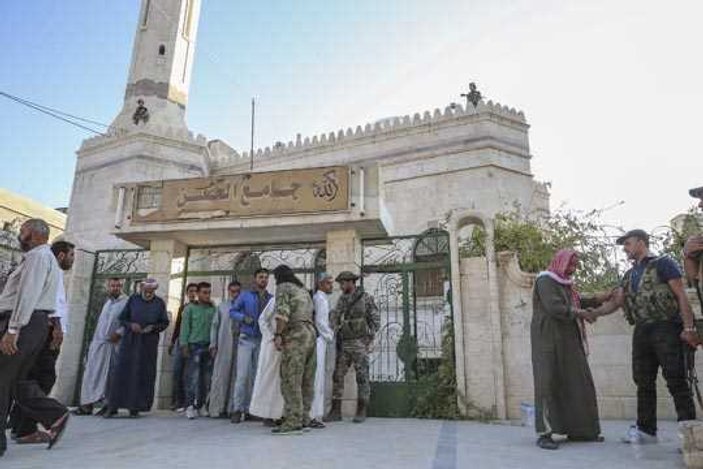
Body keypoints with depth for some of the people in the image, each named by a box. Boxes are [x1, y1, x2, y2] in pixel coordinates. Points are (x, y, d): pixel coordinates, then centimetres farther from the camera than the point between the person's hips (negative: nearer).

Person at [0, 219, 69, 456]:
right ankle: (55, 415, 7)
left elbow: (28, 295, -20)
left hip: (23, 323, -10)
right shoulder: (48, 258, 24)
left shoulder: (38, 256, -9)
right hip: (37, 324, 10)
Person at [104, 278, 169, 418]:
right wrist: (131, 325, -14)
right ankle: (113, 407, 4)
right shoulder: (133, 299, 5)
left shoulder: (159, 303, 5)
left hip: (148, 343, 0)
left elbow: (164, 322, 6)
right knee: (121, 372, -3)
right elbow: (122, 318, 6)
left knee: (143, 374, 1)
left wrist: (153, 327, -13)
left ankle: (135, 407, 8)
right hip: (130, 341, 0)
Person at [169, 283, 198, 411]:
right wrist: (172, 341, 18)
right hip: (181, 341, 4)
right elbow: (177, 325, 21)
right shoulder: (183, 307, 16)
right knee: (177, 371, 2)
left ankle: (184, 402, 2)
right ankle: (176, 401, 11)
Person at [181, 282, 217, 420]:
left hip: (209, 347, 3)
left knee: (206, 378, 3)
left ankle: (200, 405, 12)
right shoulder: (190, 308, 6)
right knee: (193, 377, -6)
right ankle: (190, 406, -2)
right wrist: (184, 345, -6)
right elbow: (185, 327, 3)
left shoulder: (214, 309, 11)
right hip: (194, 345, -2)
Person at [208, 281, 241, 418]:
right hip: (224, 345, 0)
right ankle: (218, 408, 7)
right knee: (221, 375, 0)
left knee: (236, 376, 0)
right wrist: (213, 344, 5)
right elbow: (215, 325, 12)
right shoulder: (222, 306, 14)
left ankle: (232, 408, 6)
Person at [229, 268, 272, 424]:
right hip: (246, 339, -2)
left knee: (256, 376, 5)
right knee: (242, 375, -8)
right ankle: (237, 409, 0)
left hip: (263, 341, 3)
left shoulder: (271, 299, 8)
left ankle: (249, 409, 14)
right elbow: (232, 311, 5)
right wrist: (244, 318, -12)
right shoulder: (245, 296, 4)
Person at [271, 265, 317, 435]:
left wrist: (278, 335, -16)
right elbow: (310, 314, 17)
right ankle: (304, 419, 11)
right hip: (310, 333, 8)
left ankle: (293, 422, -11)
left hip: (295, 335, -8)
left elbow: (282, 312, -12)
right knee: (306, 380, 8)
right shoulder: (304, 291, 27)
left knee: (291, 380, -9)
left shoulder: (283, 287, 3)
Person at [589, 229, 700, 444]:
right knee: (643, 381, 9)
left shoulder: (663, 263, -1)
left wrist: (688, 328, -16)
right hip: (642, 330, 7)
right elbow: (615, 302, 17)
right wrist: (592, 313, 4)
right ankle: (646, 429, 16)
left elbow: (681, 295, -8)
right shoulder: (630, 275, 19)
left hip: (666, 328, -7)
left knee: (676, 381, -6)